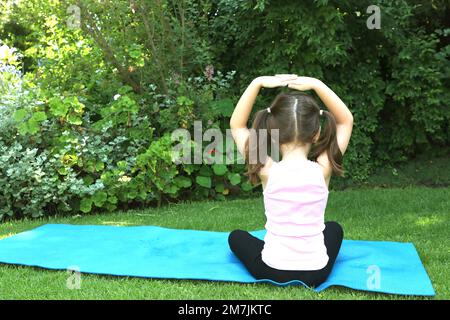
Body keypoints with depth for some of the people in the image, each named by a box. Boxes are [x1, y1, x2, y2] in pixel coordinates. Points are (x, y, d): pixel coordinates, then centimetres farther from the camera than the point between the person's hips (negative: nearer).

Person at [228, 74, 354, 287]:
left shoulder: (267, 170, -16)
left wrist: (257, 83, -9)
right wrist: (316, 84, -9)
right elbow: (346, 121, 0)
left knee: (236, 236, 28)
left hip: (272, 270, -2)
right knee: (334, 228, 34)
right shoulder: (322, 169, -15)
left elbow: (236, 125, -2)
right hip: (316, 272, 2)